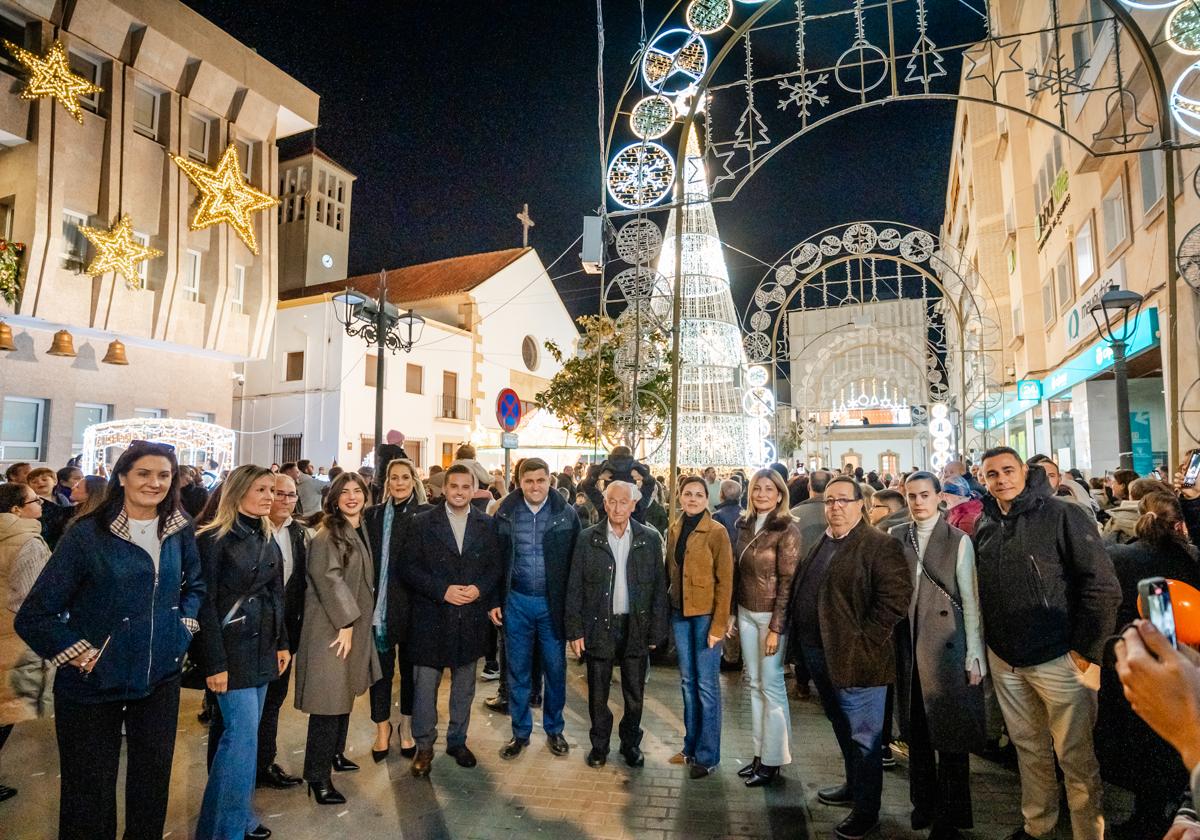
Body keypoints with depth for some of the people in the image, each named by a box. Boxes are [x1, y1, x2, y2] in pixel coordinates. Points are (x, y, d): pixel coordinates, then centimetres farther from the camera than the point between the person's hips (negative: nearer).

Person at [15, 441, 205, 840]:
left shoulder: (180, 531, -2)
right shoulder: (87, 534, -14)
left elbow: (195, 585, 14)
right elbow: (35, 616, -10)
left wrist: (185, 625, 1)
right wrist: (81, 654, -13)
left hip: (161, 678, 4)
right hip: (93, 686, -3)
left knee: (153, 778, 17)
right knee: (90, 792, 12)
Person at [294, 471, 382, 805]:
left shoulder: (361, 531, 11)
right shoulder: (327, 535, -15)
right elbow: (329, 578, -22)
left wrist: (354, 621, 14)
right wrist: (345, 622, -21)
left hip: (354, 623, 8)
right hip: (331, 627, -8)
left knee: (345, 692, 18)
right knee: (329, 698, -5)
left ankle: (335, 753, 33)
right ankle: (318, 775, 5)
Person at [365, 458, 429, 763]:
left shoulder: (426, 515, -4)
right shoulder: (374, 514, 4)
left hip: (413, 604, -1)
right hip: (380, 604, 2)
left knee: (410, 666, 13)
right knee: (381, 666, 10)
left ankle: (407, 726, 32)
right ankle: (382, 726, 28)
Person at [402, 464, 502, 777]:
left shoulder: (488, 525, 3)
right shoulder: (421, 523, -3)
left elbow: (496, 566, 5)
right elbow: (409, 567, -7)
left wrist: (480, 589, -13)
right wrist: (442, 590, -16)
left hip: (472, 618, 2)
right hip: (431, 617, -2)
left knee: (464, 684, 15)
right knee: (425, 683, 5)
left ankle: (457, 740, 33)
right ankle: (424, 746, 23)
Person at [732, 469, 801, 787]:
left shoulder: (787, 530, -12)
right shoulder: (744, 525, 5)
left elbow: (788, 582, -14)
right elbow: (737, 571, 9)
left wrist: (776, 628, -15)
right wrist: (732, 614, 7)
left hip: (772, 615, -6)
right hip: (746, 613, 6)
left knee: (771, 685, 3)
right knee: (754, 684, 13)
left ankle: (773, 760, 17)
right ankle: (759, 752, 26)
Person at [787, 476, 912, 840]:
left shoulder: (880, 545, -13)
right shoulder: (821, 545, 12)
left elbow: (896, 597, -21)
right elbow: (802, 590, 20)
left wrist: (863, 639, -20)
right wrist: (801, 639, 13)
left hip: (855, 658, -8)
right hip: (820, 654, 8)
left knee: (863, 735, 6)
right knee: (842, 726, 23)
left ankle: (866, 809, 22)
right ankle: (853, 785, 42)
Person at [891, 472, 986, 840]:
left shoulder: (958, 540, -5)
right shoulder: (895, 537, 3)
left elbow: (970, 599, -5)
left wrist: (975, 654, -7)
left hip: (947, 647, -3)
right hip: (908, 644, 3)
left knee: (951, 732, 7)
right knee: (916, 730, 15)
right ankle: (923, 800, 34)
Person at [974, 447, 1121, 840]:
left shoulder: (1064, 516, -12)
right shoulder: (984, 525, 4)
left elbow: (1103, 587, -12)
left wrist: (1087, 650, -12)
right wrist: (984, 645, 10)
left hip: (1059, 657, -5)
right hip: (1004, 659, 5)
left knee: (1077, 756, 7)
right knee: (1028, 747, 20)